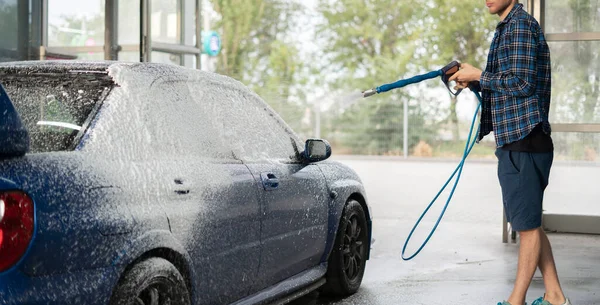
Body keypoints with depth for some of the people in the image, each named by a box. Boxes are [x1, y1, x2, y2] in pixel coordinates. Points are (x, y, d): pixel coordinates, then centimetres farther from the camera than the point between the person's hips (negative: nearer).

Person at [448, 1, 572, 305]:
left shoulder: (520, 25, -12)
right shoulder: (508, 27, 19)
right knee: (529, 223, 15)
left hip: (524, 143, -10)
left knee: (527, 224, -1)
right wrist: (474, 83, 6)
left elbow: (521, 83, -19)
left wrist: (479, 75, -8)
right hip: (514, 142, 10)